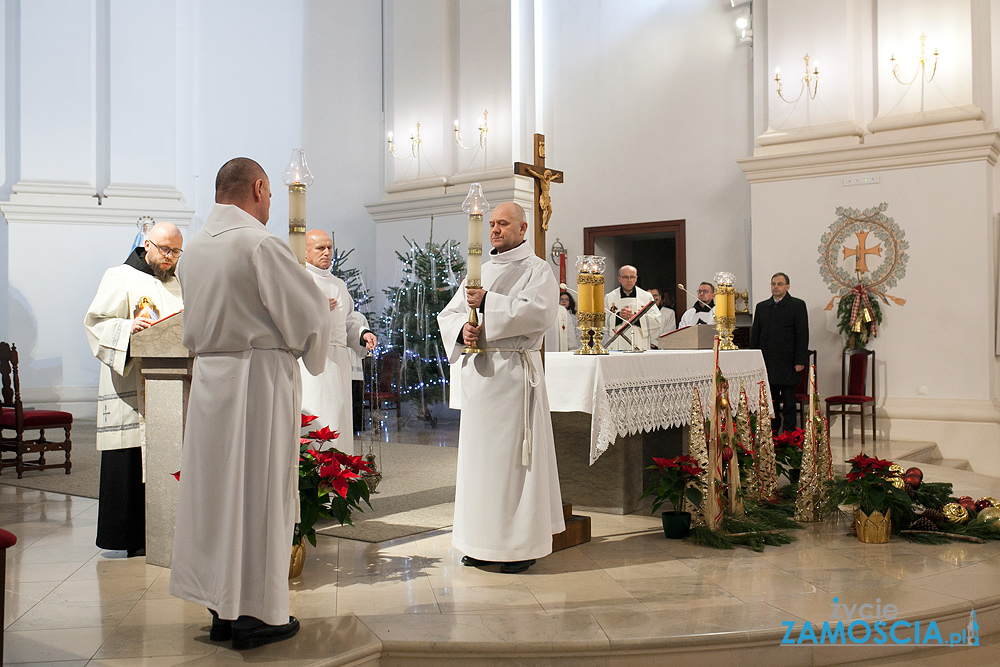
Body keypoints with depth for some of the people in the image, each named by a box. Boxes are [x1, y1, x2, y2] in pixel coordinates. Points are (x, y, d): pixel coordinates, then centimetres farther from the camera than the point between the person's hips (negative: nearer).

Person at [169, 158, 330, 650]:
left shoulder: (194, 248, 9)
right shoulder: (260, 244, -15)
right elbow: (309, 311, -13)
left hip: (209, 377, 8)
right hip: (258, 375, -7)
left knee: (215, 485, 12)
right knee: (258, 490, 1)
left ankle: (221, 607, 23)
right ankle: (253, 614, 11)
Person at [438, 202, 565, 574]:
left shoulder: (537, 270, 2)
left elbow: (539, 312, -15)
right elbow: (448, 313, 16)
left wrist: (488, 303, -17)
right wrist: (462, 329, -7)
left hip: (514, 372, -6)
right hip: (477, 372, 6)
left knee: (512, 454, -5)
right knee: (477, 454, 7)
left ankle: (521, 545, 3)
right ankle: (482, 543, 15)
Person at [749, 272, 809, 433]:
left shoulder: (798, 305, 2)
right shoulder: (761, 307, 13)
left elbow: (802, 335, -3)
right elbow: (755, 335, 14)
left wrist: (800, 361, -10)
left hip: (788, 364, -3)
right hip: (767, 363, 3)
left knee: (789, 401, 1)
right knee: (770, 401, 6)